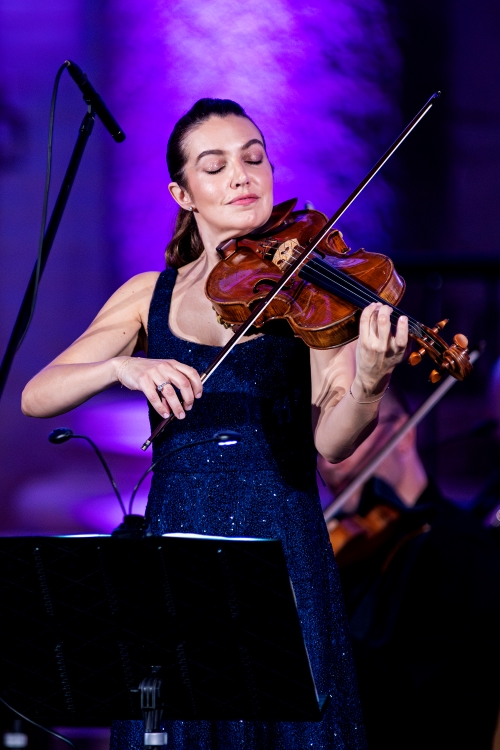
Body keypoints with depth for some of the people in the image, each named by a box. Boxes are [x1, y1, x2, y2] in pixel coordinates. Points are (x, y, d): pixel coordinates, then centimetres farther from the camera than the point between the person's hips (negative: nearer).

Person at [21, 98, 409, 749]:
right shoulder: (151, 297, 9)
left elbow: (331, 442, -8)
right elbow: (35, 397, -1)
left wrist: (369, 384, -29)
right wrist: (123, 368, -19)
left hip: (284, 553, -2)